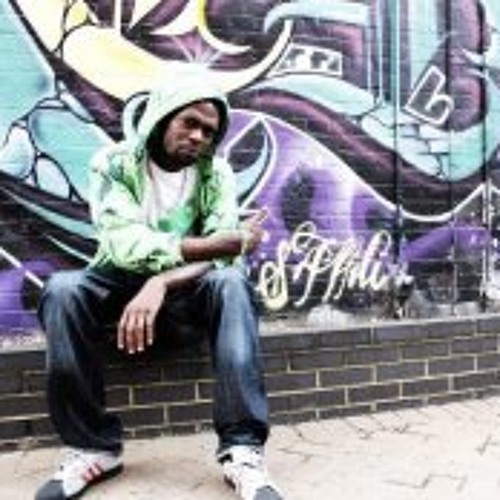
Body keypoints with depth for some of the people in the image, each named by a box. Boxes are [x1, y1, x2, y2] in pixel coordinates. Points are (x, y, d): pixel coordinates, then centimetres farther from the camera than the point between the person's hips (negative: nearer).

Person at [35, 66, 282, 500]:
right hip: (123, 285, 0)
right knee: (62, 290, -31)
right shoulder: (113, 163, -9)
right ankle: (93, 448, -20)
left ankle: (243, 451, -35)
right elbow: (127, 245, -24)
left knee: (231, 282, -32)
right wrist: (217, 244, -29)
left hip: (187, 293, 1)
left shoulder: (217, 173, -3)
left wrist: (161, 283, -36)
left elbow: (221, 256, -17)